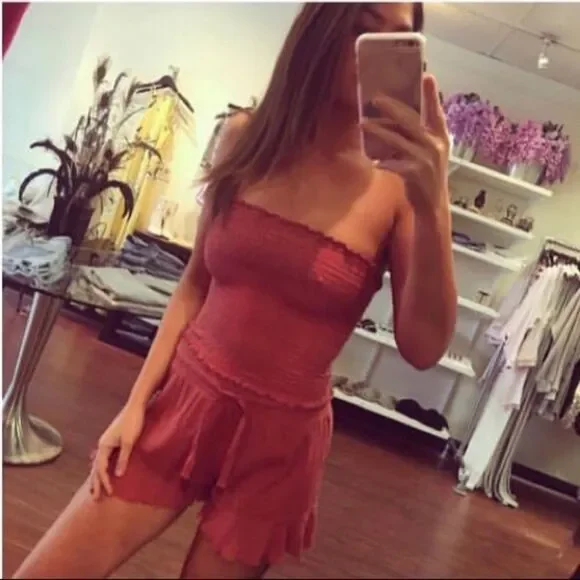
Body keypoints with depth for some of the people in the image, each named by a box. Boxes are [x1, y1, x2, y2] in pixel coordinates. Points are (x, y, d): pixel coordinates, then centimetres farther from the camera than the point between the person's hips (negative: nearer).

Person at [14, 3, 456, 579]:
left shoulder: (399, 185, -11)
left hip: (281, 435, -2)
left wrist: (433, 206, -30)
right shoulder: (247, 139, -2)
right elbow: (196, 282, 5)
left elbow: (423, 349, -17)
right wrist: (137, 400, 3)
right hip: (185, 401, 3)